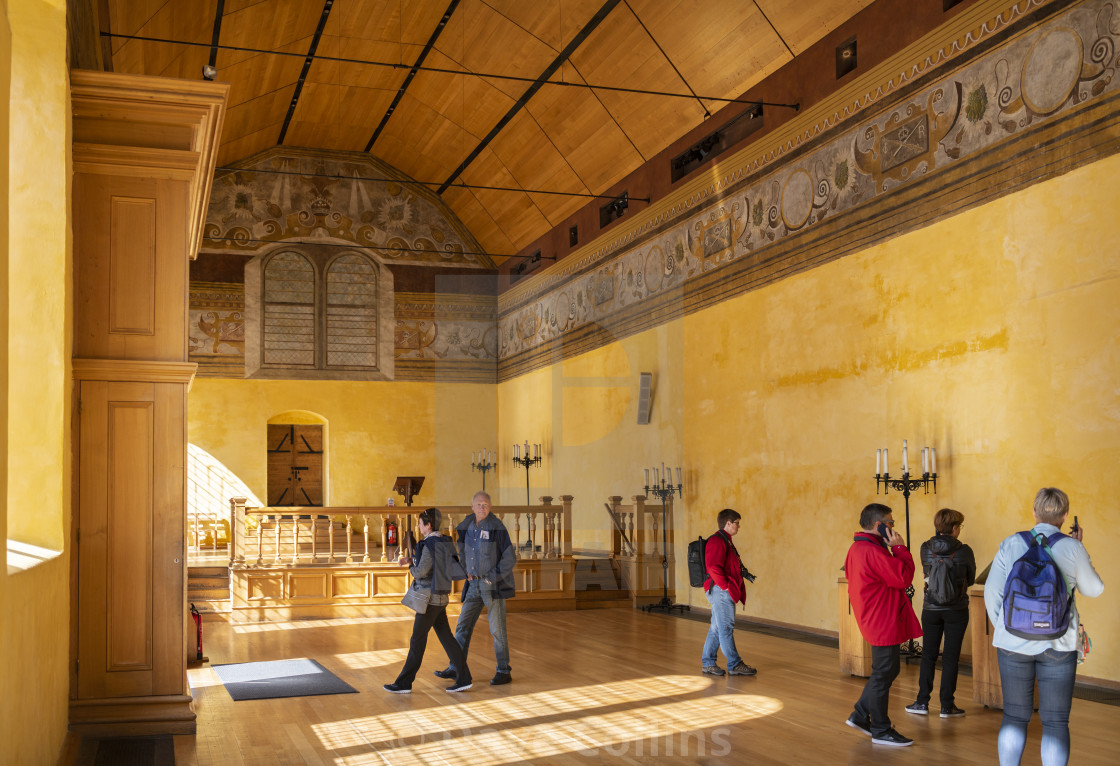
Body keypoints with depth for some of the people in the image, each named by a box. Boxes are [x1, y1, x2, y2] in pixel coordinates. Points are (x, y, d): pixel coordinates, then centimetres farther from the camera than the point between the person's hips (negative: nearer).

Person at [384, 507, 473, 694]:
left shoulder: (430, 545, -18)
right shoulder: (444, 542, 9)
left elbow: (421, 571, -17)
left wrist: (412, 569, 5)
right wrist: (409, 559, 11)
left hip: (430, 599, -9)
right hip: (441, 598, 9)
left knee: (417, 640, -1)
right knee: (446, 637, 10)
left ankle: (404, 683, 8)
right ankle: (463, 678, 9)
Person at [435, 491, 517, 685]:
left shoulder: (497, 527, -13)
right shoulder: (468, 525, 6)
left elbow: (510, 558, -13)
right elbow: (463, 550, 23)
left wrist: (493, 578, -15)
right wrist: (466, 572, 9)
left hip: (494, 584, -6)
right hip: (474, 585, 6)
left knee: (497, 629, -2)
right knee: (463, 626, 7)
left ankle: (504, 671, 8)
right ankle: (455, 668, 15)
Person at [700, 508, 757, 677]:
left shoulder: (725, 541, 19)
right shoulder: (717, 541, -15)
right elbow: (713, 567, -25)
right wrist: (726, 586, -19)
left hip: (723, 592, 11)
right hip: (721, 591, -11)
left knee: (716, 628, 12)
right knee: (726, 628, -4)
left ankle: (707, 663, 16)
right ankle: (735, 665, 1)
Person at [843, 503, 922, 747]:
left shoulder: (857, 549, 12)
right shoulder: (873, 552, -23)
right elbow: (904, 577, -21)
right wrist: (900, 548, -14)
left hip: (874, 621, 11)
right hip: (883, 623, -11)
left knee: (886, 672, 21)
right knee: (883, 675, 0)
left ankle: (860, 716, 27)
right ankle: (881, 731, 10)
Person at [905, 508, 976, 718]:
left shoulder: (926, 548, -5)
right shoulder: (964, 551, -10)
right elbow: (970, 579, 4)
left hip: (931, 609, 2)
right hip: (956, 610, -2)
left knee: (928, 655, 12)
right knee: (951, 657, 5)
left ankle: (922, 702, 15)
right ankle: (947, 705, 10)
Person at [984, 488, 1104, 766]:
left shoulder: (1011, 544, -2)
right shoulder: (1071, 548, -6)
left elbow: (992, 592, -1)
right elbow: (1093, 589, 8)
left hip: (1013, 643, 2)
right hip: (1058, 646, -1)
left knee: (1014, 718, 11)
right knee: (1055, 722, 6)